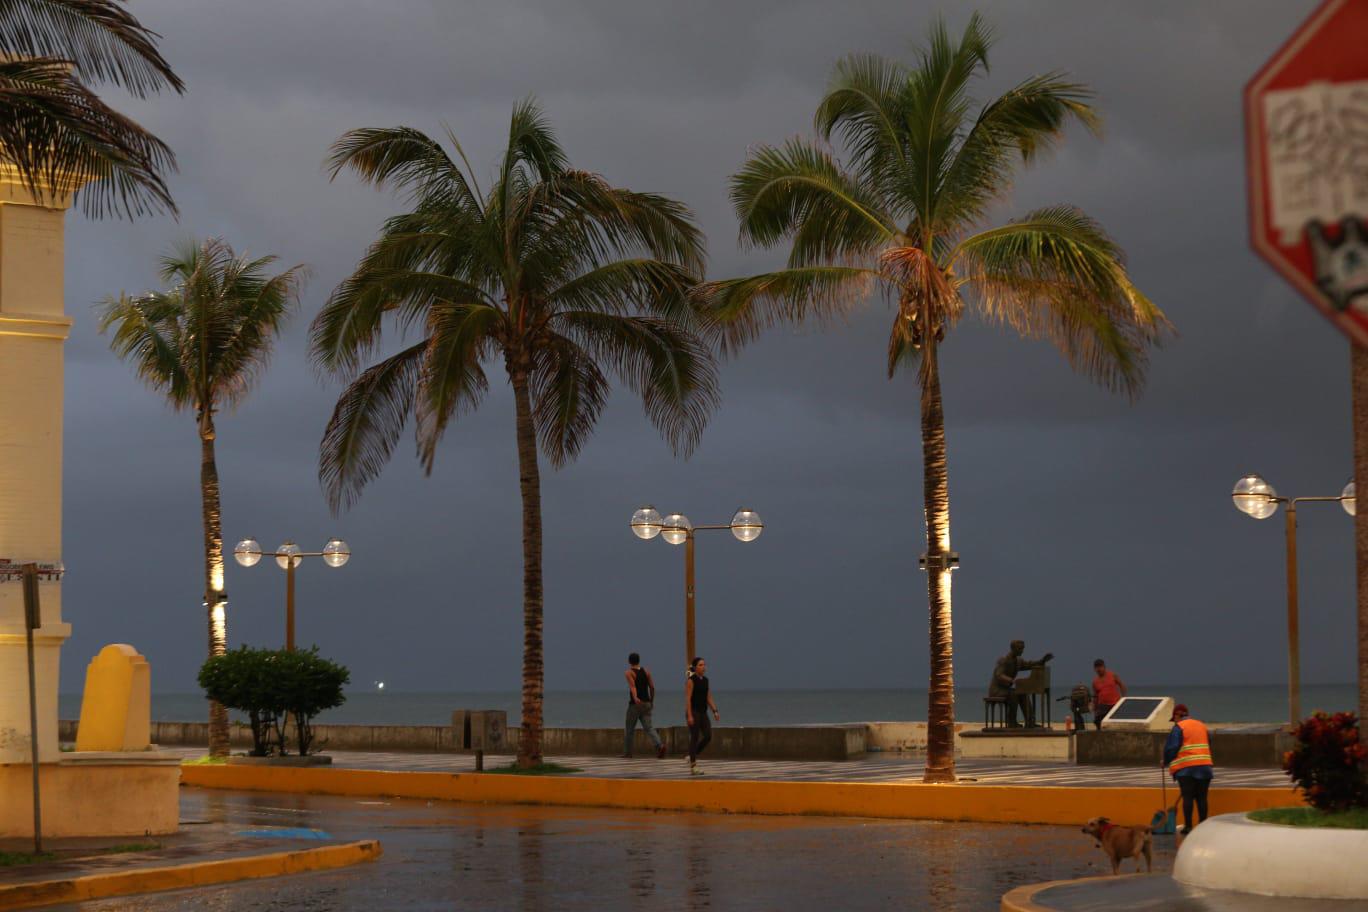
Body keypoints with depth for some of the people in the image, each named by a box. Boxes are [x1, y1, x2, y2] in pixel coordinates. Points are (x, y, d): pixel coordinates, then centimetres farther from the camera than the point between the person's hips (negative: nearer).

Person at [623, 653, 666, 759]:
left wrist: (635, 698, -38)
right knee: (648, 728, -4)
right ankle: (660, 745, -27)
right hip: (646, 704, 4)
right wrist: (652, 701, 21)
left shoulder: (629, 673, -5)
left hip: (635, 704, -4)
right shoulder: (646, 672, 10)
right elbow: (652, 687, 8)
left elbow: (632, 686, -22)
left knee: (629, 730, 11)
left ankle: (627, 752, 21)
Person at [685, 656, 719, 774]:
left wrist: (715, 711, 7)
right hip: (693, 712, -7)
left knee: (708, 736, 1)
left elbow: (709, 698, 15)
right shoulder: (691, 680, -10)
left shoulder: (705, 680, 11)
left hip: (703, 712, 7)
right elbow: (688, 698, -14)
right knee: (695, 737, -4)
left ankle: (692, 757, 18)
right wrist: (689, 715, -20)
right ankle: (693, 766, 2)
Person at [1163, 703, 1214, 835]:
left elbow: (1171, 747, -7)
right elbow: (1209, 745, 25)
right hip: (1204, 766, 5)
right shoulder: (1202, 726, 18)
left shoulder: (1179, 727, -2)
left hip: (1186, 768, -5)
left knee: (1188, 797, -4)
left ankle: (1188, 826, -6)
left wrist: (1166, 761, 9)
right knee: (1201, 797, 6)